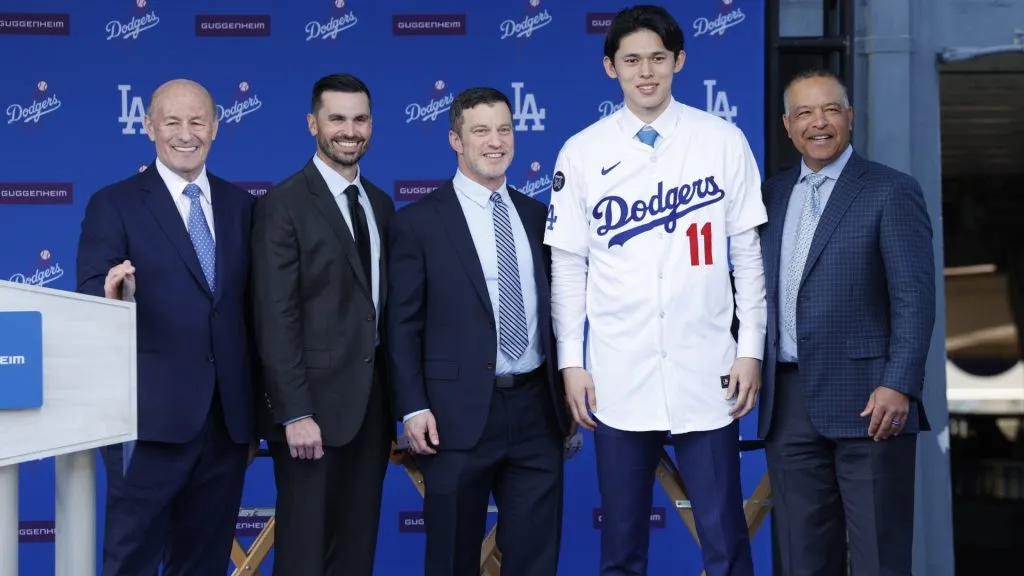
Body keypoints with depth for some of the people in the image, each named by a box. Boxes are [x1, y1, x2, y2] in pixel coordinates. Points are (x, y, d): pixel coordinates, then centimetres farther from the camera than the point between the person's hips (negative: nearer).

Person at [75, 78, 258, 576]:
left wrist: (253, 414, 12)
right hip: (151, 419, -4)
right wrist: (113, 300, -33)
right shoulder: (113, 205, -2)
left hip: (226, 422, 5)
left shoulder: (240, 205, 11)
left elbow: (251, 311, 12)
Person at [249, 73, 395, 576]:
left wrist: (398, 401, 8)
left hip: (371, 402, 6)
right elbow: (275, 320, -13)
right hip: (315, 403, -6)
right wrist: (295, 414, -18)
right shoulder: (282, 206, -7)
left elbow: (384, 307, 14)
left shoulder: (381, 205, 13)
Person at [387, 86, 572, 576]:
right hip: (460, 412, -4)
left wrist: (567, 398, 13)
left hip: (536, 409, 4)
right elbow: (403, 324, -4)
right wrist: (413, 408, -11)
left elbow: (553, 309, 15)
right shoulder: (419, 222, -2)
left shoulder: (537, 216, 12)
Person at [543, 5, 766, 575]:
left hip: (706, 372, -1)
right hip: (618, 377, 1)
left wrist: (751, 351, 0)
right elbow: (568, 266, 5)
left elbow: (749, 253, 4)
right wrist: (572, 363, 1)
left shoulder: (724, 141, 2)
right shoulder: (582, 153, 3)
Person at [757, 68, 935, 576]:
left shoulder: (891, 192, -2)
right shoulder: (773, 195, 15)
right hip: (789, 401, 5)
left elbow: (915, 298, -8)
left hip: (866, 400, -5)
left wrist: (899, 385, -18)